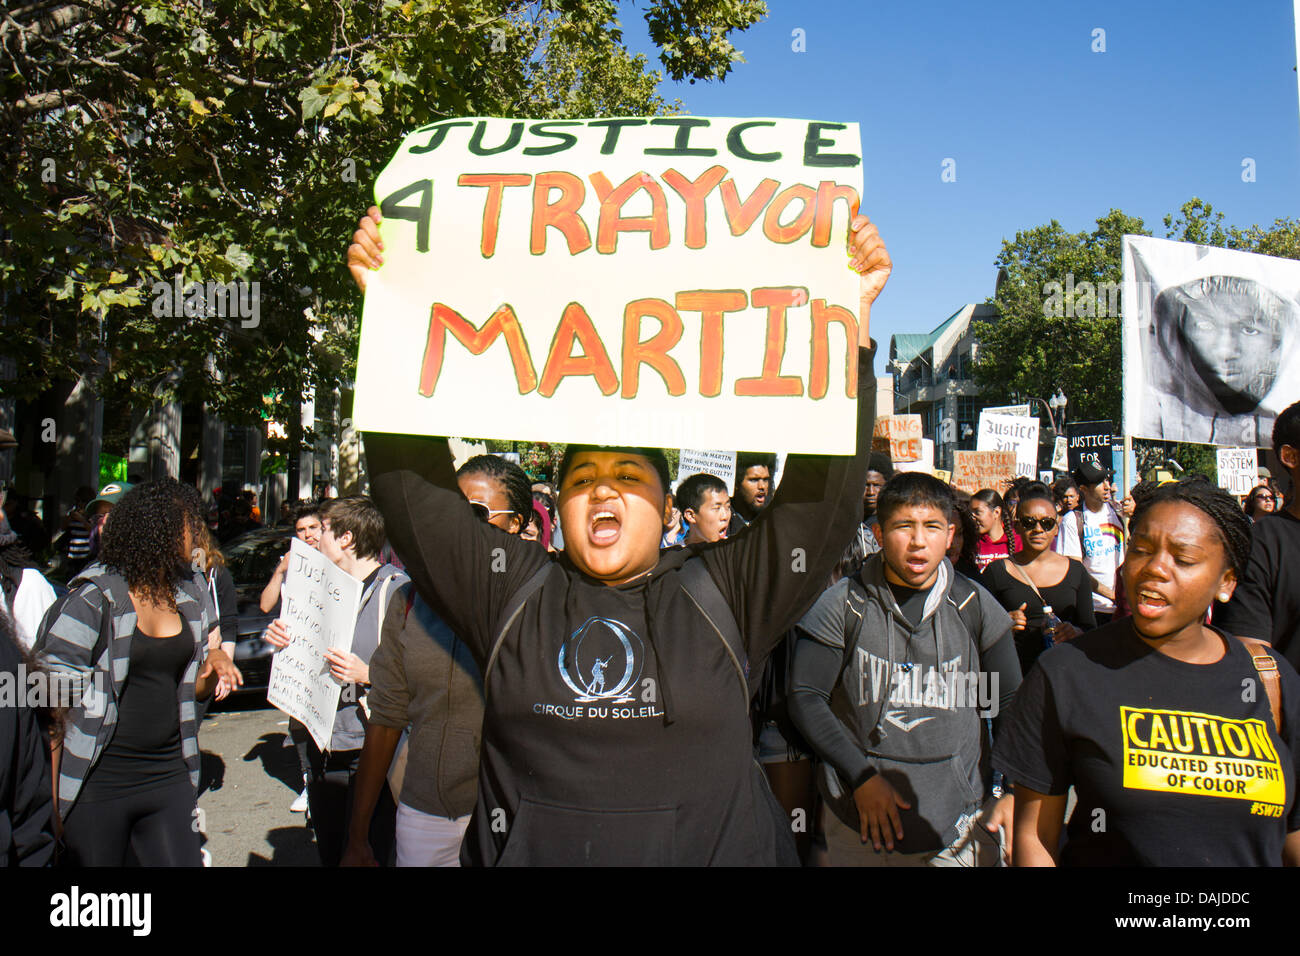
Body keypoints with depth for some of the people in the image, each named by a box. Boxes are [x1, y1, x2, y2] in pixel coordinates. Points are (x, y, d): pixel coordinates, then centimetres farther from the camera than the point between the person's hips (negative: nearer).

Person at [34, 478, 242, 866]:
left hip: (169, 776, 5)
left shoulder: (190, 592, 7)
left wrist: (214, 663, -5)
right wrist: (56, 802, -14)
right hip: (99, 786, -5)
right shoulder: (92, 599, -13)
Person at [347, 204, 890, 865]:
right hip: (527, 851, 1)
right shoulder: (510, 588, -1)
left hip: (713, 849, 0)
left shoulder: (722, 593, -4)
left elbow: (826, 491, -9)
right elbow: (412, 483, -4)